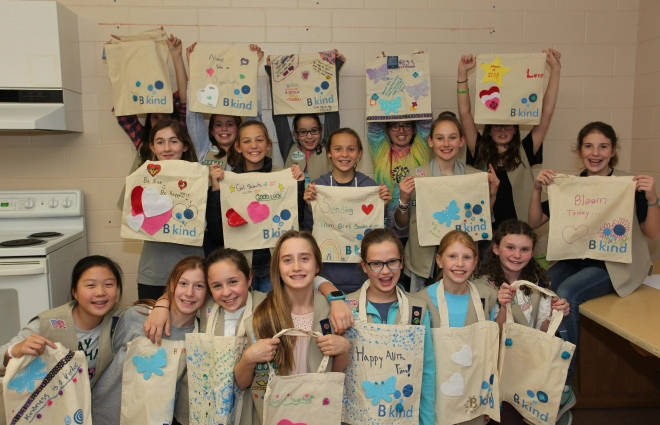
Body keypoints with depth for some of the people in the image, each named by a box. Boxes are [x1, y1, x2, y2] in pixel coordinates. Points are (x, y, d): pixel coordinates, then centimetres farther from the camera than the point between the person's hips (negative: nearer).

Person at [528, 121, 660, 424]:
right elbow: (535, 222, 2)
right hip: (574, 259, 4)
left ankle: (563, 386, -19)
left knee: (566, 294, -32)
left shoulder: (629, 184, -4)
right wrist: (537, 189, -13)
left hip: (614, 263, -3)